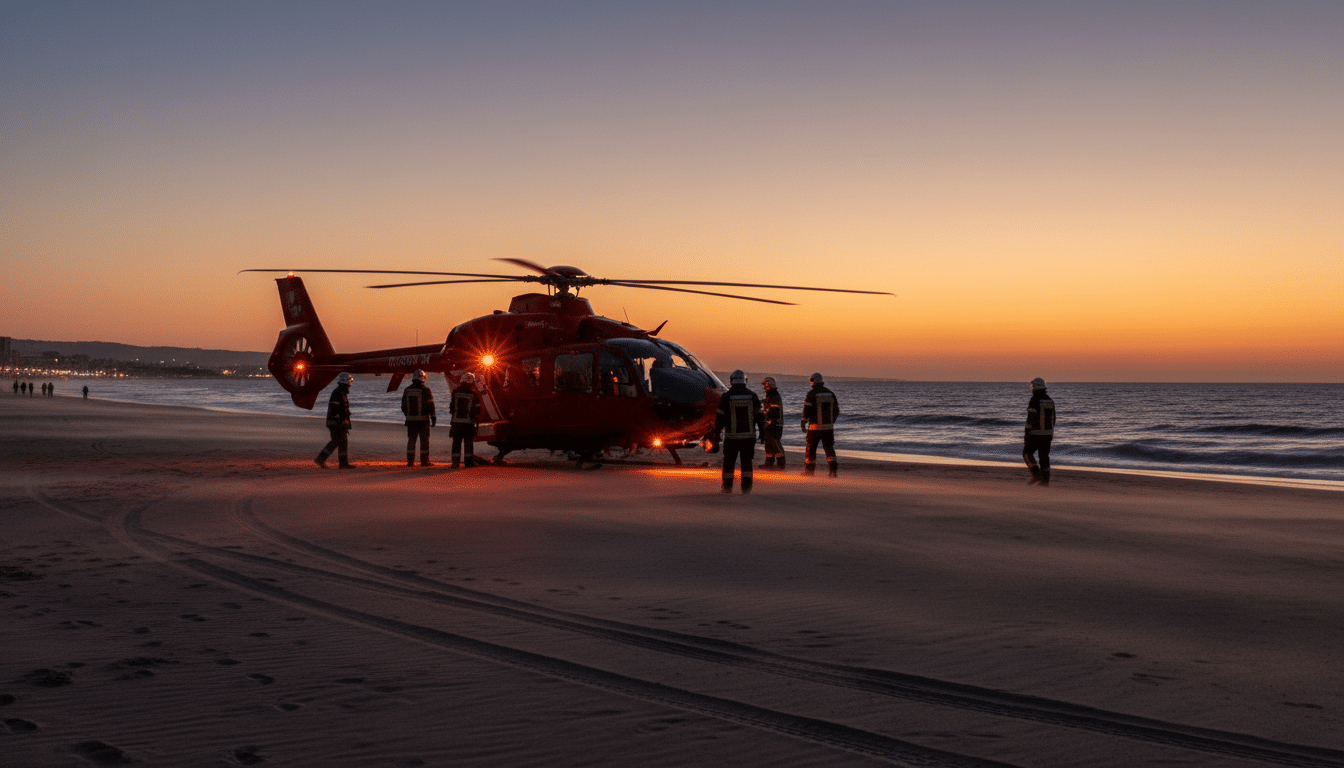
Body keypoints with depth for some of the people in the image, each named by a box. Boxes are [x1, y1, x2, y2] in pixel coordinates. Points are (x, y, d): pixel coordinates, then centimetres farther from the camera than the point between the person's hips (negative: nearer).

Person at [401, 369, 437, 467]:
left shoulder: (407, 390, 5)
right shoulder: (426, 390, -9)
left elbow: (403, 406, 12)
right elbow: (431, 405, -9)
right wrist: (433, 418, -2)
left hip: (410, 419, 4)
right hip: (423, 420, -4)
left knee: (411, 441, 10)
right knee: (424, 441, 2)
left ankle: (410, 461, 10)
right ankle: (424, 461, 2)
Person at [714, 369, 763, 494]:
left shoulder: (726, 397, -4)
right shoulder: (752, 396, 1)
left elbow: (720, 417, -3)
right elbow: (759, 416, 3)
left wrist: (716, 433, 5)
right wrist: (762, 431, 9)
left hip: (731, 436, -1)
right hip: (749, 435, 2)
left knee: (729, 462, 8)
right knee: (747, 461, 7)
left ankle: (727, 487, 10)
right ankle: (746, 488, 3)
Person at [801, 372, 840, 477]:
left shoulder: (812, 393, -7)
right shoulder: (831, 394, 9)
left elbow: (807, 409, -10)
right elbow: (836, 410, 13)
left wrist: (803, 423, -4)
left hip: (815, 426, -4)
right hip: (829, 427, 4)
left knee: (811, 448, 9)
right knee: (829, 448, 4)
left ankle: (809, 470, 18)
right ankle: (833, 469, -11)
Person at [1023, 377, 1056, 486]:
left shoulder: (1034, 401, -13)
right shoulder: (1050, 401, 9)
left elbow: (1030, 419, -16)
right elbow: (1053, 418, 14)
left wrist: (1026, 434, -12)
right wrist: (1051, 433, 23)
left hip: (1035, 433, -6)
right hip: (1047, 433, 6)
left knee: (1027, 453, 5)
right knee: (1044, 455, 8)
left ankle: (1036, 474, -9)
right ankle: (1045, 480, 4)